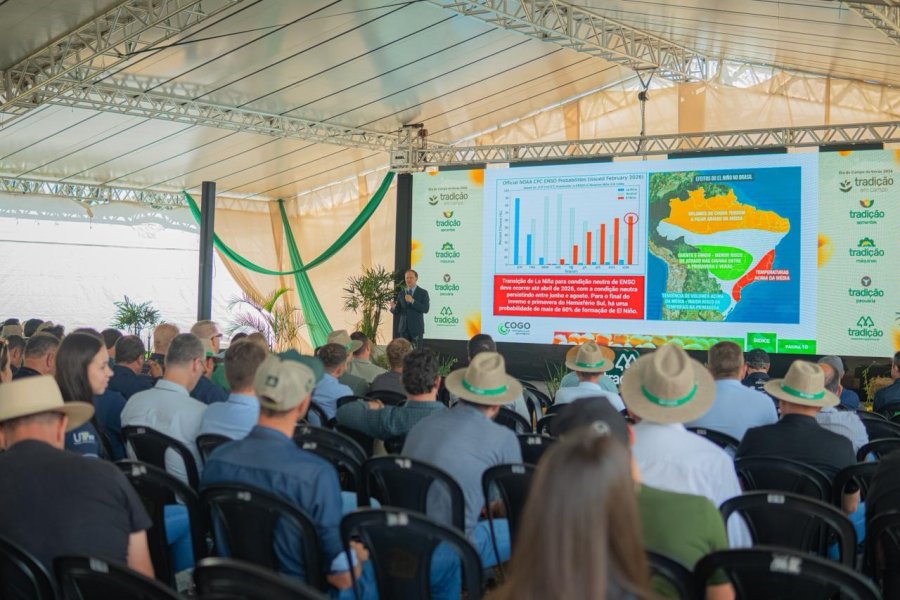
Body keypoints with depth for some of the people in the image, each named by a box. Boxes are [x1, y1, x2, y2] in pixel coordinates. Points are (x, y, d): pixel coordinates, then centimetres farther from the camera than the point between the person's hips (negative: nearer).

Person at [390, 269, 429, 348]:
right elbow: (397, 311, 9)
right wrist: (393, 307, -15)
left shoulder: (423, 292, -1)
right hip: (403, 328, 3)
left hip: (416, 328, -3)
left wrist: (412, 301, -22)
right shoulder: (401, 293, 10)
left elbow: (425, 309, -12)